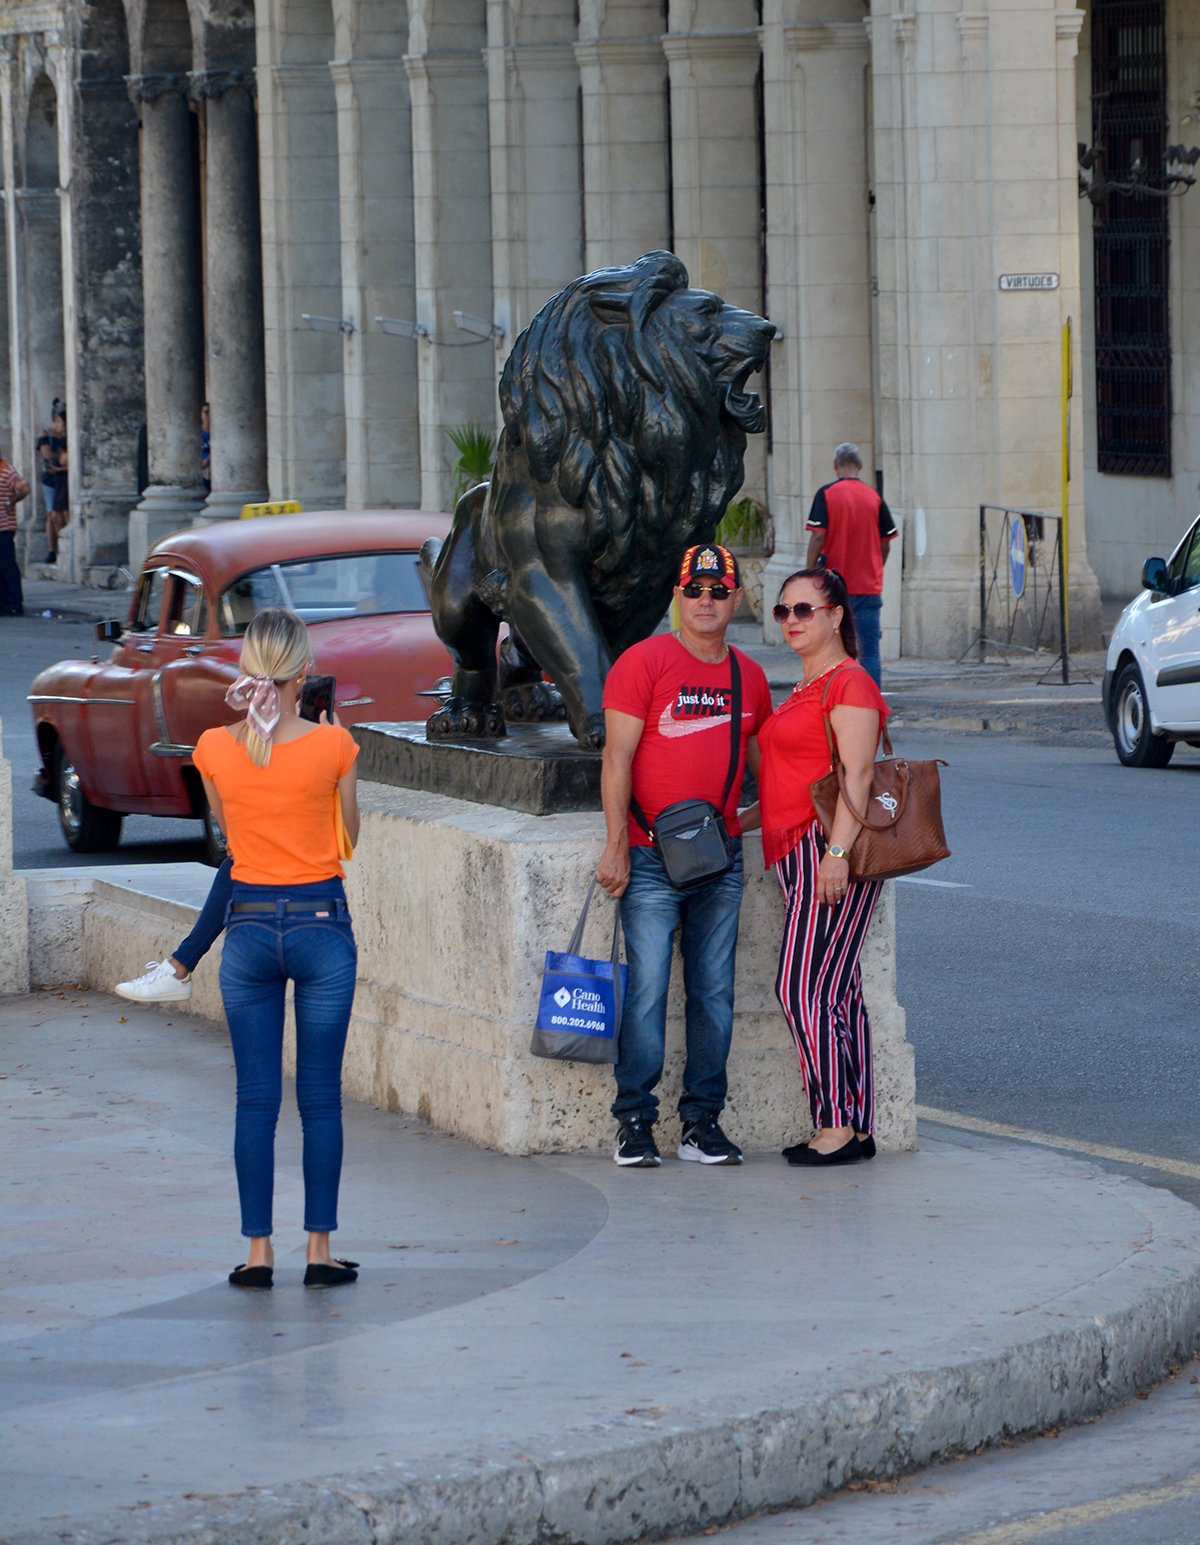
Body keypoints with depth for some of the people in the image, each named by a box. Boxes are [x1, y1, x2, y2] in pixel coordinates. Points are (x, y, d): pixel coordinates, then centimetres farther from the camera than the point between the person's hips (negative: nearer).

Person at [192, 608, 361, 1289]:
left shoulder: (216, 747, -5)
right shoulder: (331, 745, -10)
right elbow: (350, 836, 3)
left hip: (249, 924, 1)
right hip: (321, 922, -1)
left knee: (256, 1098, 7)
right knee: (321, 1097, 5)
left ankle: (259, 1251, 6)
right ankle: (321, 1250, 6)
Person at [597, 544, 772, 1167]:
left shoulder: (750, 678, 11)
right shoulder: (643, 662, -4)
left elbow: (761, 764, 22)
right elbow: (618, 757, -7)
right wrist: (616, 844, -12)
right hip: (651, 858, -5)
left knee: (714, 991, 5)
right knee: (646, 987, -6)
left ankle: (703, 1122, 11)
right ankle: (635, 1122, 0)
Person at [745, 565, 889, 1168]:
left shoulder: (848, 684, -9)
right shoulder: (808, 689, 22)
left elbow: (857, 774, -18)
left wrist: (837, 851, -25)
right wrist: (737, 822, 28)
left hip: (829, 855, -10)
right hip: (799, 853, 10)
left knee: (803, 987, -13)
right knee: (834, 991, 7)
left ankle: (836, 1125, -13)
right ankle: (857, 1126, 7)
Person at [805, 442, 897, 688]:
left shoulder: (826, 494, -4)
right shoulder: (874, 497, 3)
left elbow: (818, 536, -9)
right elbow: (886, 543, 7)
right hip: (869, 585, 2)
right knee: (870, 651, 1)